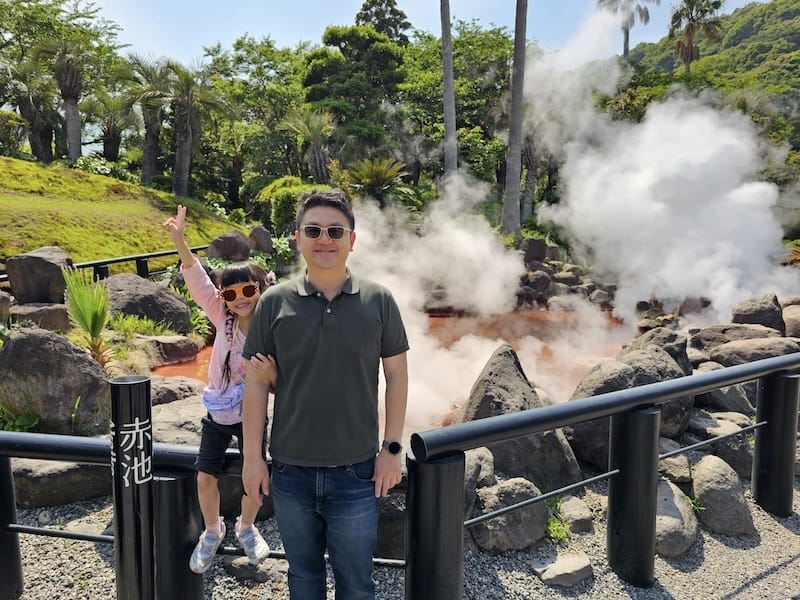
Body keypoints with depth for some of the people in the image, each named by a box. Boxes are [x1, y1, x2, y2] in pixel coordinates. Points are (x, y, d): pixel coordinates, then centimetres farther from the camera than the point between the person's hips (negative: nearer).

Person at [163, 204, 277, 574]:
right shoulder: (223, 317, -11)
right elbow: (198, 280, -21)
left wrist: (271, 376, -40)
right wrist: (179, 240, -32)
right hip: (218, 414, 2)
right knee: (205, 477, 2)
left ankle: (246, 528, 35)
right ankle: (212, 531, 32)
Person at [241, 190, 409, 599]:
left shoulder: (378, 300, -6)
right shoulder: (274, 301, -5)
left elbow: (396, 372, 0)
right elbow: (256, 381, -1)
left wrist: (392, 447, -2)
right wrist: (252, 457, -1)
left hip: (356, 473, -1)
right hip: (291, 472, 1)